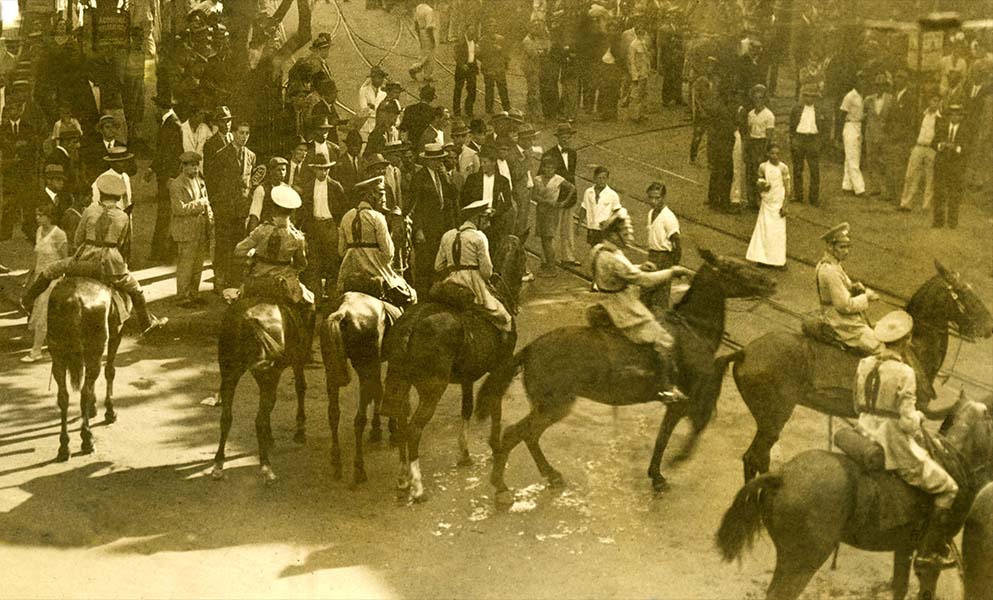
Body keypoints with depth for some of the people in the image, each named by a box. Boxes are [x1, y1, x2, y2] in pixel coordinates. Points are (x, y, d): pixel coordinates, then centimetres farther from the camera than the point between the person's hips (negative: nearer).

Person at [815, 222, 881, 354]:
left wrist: (854, 287, 0)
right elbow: (845, 305, -25)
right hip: (843, 323, -10)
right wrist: (866, 297, -14)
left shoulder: (825, 263, 4)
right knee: (878, 350, -10)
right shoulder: (830, 271, -27)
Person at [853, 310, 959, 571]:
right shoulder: (904, 373, -19)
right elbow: (908, 421, -21)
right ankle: (928, 552, 7)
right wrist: (918, 421, -1)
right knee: (948, 489, 9)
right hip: (896, 450, -7)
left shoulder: (864, 365, 2)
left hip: (866, 441, 7)